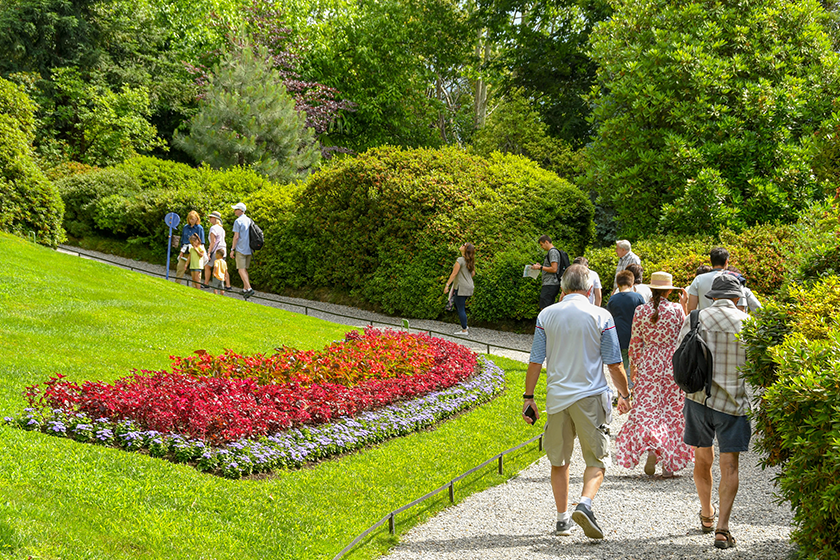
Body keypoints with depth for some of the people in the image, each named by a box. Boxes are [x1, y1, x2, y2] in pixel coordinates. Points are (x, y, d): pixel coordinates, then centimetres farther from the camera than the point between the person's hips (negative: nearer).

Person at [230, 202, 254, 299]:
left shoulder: (238, 221, -10)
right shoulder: (249, 220, 12)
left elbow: (236, 237, -14)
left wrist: (232, 250, -9)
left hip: (240, 249, -7)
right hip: (249, 249, 7)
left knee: (241, 270, -7)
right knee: (245, 269, 15)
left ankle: (249, 288, -19)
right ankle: (245, 288, 14)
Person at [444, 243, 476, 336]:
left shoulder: (460, 260, -16)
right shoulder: (471, 261, 9)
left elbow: (454, 274, -16)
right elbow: (473, 274, 19)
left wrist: (447, 285, -11)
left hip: (461, 288, -8)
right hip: (469, 287, 8)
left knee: (461, 309, -2)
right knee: (458, 306, 21)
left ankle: (464, 331, 1)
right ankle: (465, 326, 24)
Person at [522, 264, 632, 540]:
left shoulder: (546, 315, 2)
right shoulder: (601, 316, -3)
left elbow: (535, 361, 2)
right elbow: (614, 364, -1)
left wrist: (528, 397, 9)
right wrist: (625, 394, 13)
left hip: (557, 397, 2)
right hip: (591, 397, -2)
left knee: (559, 460, 14)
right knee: (597, 459, 5)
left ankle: (562, 518, 17)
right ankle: (585, 503, -19)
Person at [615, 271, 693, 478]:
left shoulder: (640, 311, -4)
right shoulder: (676, 310, -6)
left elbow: (635, 342, 0)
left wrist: (634, 366, 12)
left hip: (648, 364, 0)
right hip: (673, 364, 0)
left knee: (646, 409, 3)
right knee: (672, 410, 9)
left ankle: (652, 447, -24)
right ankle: (670, 464, 10)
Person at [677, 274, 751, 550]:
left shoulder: (694, 320, 0)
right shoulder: (746, 323, -6)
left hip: (699, 397, 2)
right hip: (732, 401, -2)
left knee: (703, 459, 18)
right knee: (729, 465, 1)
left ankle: (706, 515, 34)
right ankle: (722, 527, -8)